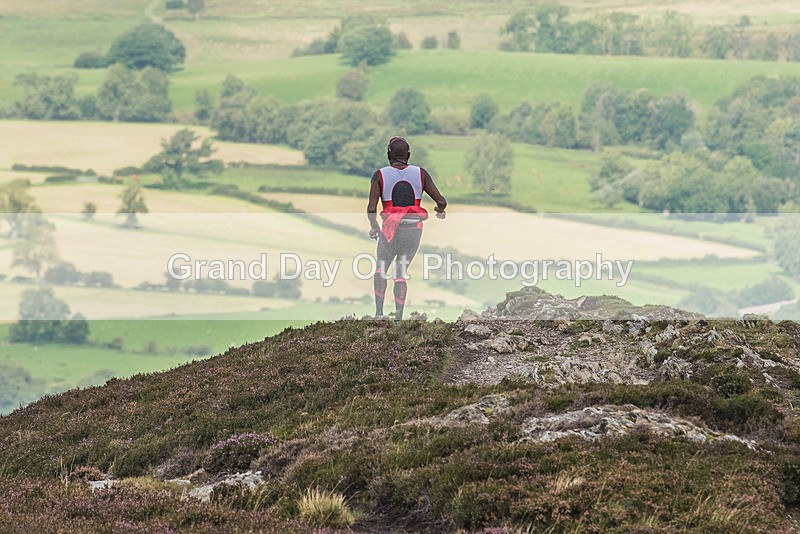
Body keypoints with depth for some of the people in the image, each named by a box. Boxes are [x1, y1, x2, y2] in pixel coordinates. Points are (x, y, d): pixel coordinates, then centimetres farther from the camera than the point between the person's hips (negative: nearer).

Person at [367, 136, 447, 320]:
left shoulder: (380, 175, -5)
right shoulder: (420, 174, 0)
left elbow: (371, 209, -11)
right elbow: (441, 201, -2)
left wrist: (374, 227, 8)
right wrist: (440, 211, 21)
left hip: (391, 231, -2)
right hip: (414, 231, 2)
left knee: (381, 269, 23)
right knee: (401, 273, 18)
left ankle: (379, 312, 11)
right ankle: (399, 317, 9)